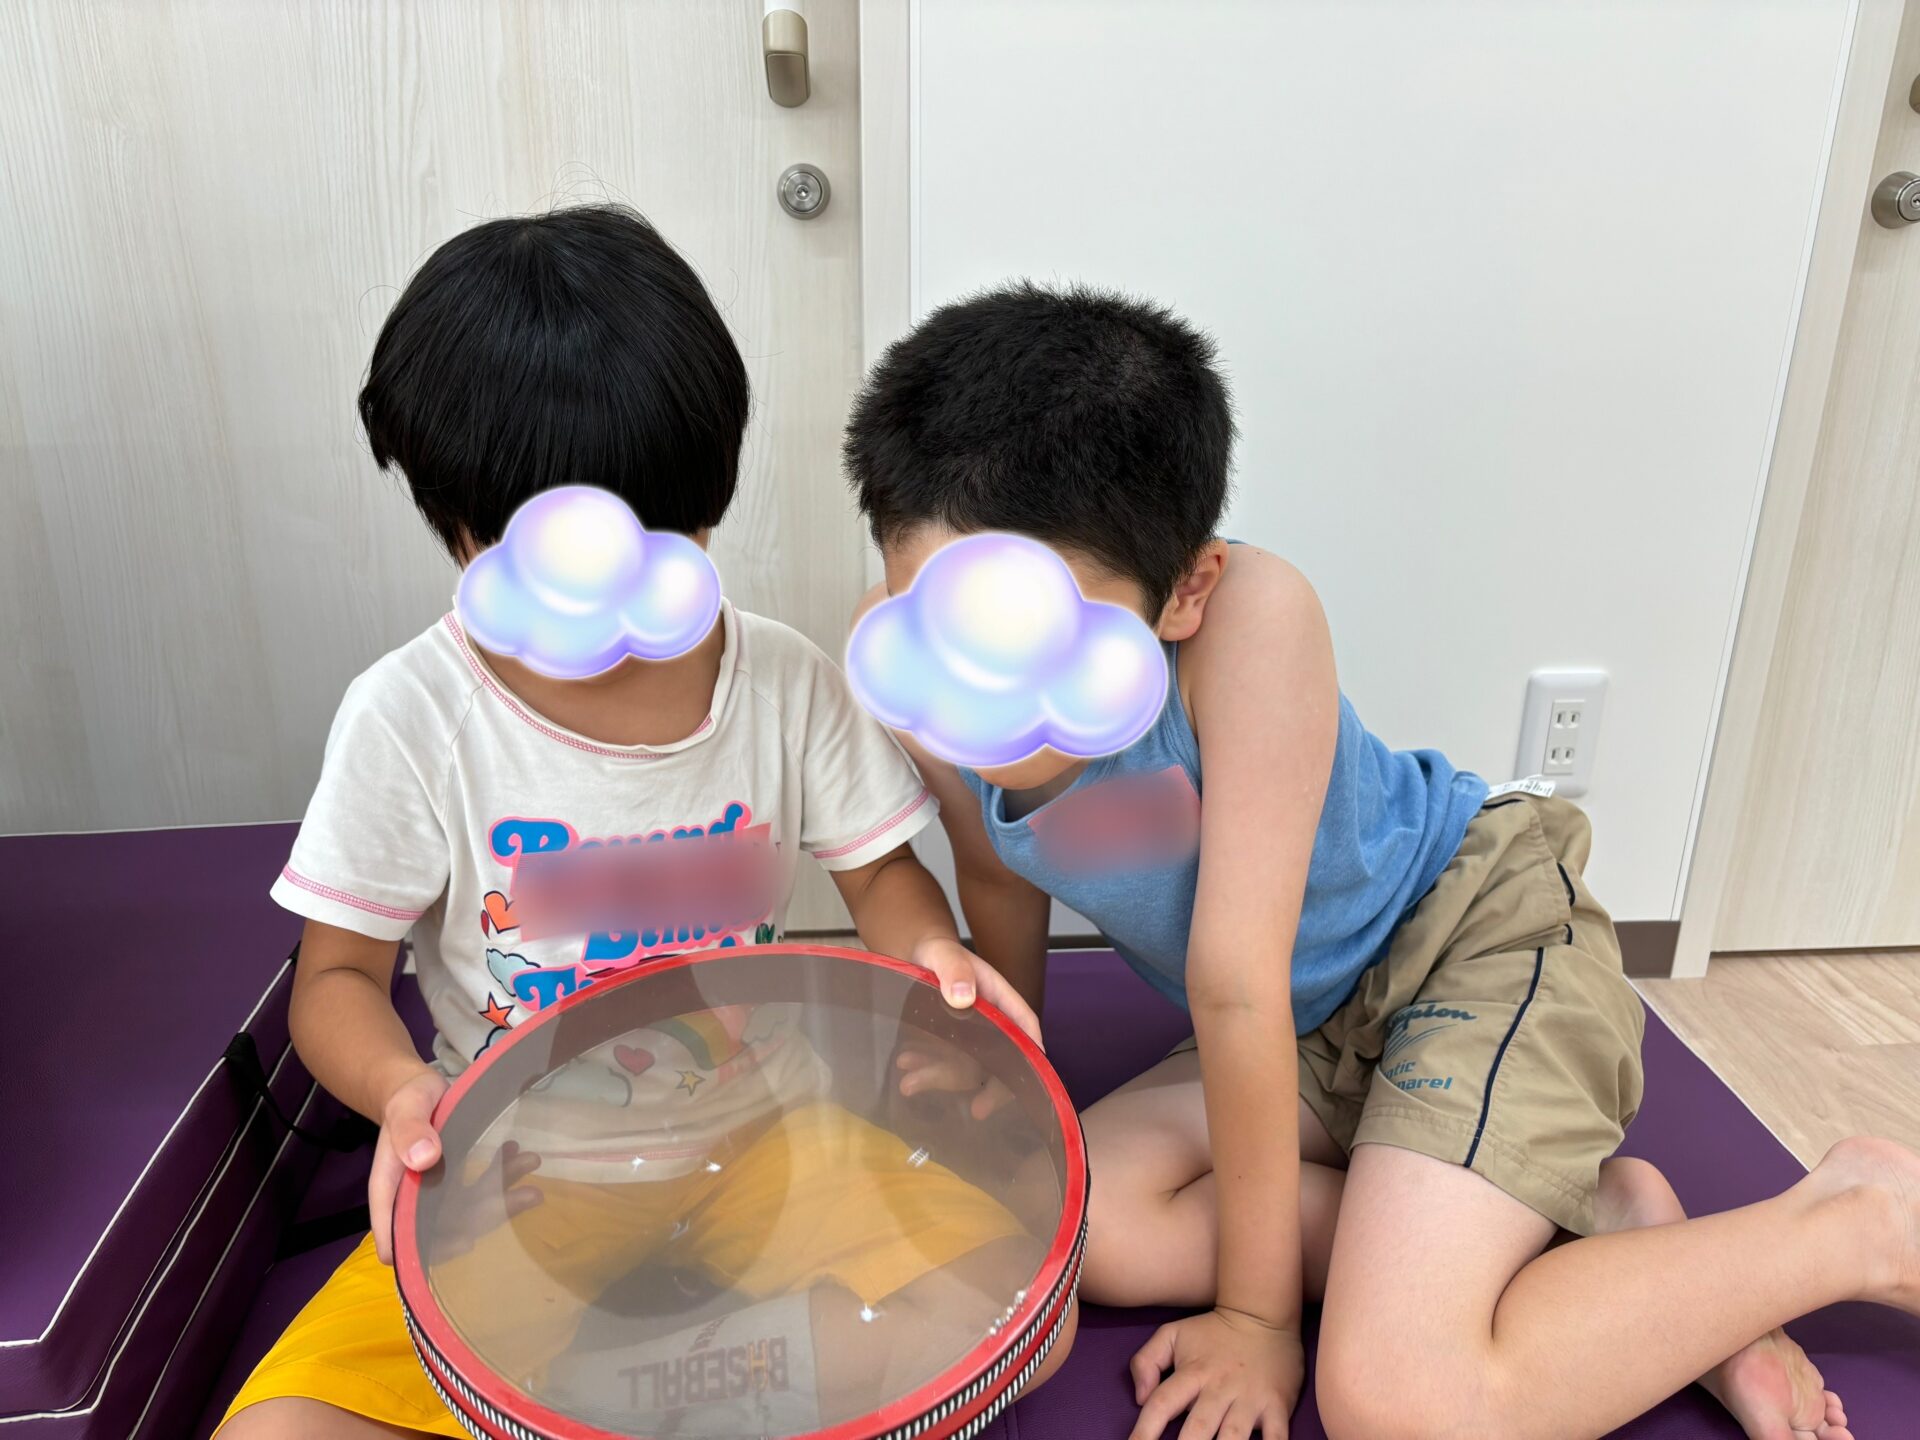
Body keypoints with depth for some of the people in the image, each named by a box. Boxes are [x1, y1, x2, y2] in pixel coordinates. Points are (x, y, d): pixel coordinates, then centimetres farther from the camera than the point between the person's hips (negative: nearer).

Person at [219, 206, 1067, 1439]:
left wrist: (929, 951, -18)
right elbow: (337, 976, -4)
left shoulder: (783, 679, -8)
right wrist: (403, 1088, -25)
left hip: (764, 1135, 1)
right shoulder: (411, 716, -12)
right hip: (521, 1185, 0)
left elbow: (878, 869, 4)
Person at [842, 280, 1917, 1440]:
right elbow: (1001, 887, 4)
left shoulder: (1249, 616, -34)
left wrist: (1255, 1311, -17)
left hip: (1484, 929, -6)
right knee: (1078, 1224, -11)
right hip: (1321, 1030, 7)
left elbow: (1235, 986, -29)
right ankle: (1587, 1227, -2)